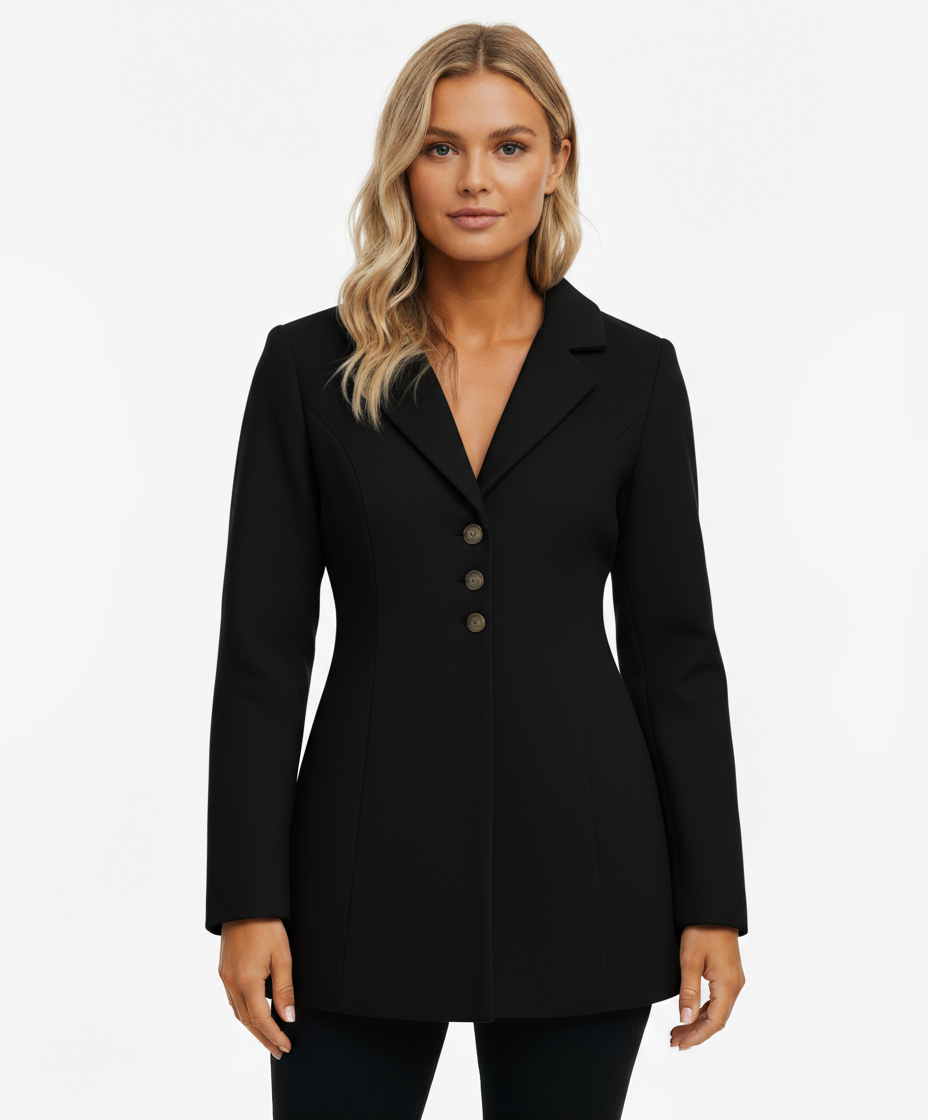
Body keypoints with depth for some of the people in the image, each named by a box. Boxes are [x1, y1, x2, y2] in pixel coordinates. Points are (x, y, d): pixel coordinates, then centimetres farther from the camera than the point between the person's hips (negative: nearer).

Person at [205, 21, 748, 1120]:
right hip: (372, 856, 0)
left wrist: (711, 903, 0)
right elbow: (261, 648, -1)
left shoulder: (632, 374, 2)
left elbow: (674, 647, 3)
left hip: (574, 862, 1)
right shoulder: (311, 367, 0)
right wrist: (247, 900, -6)